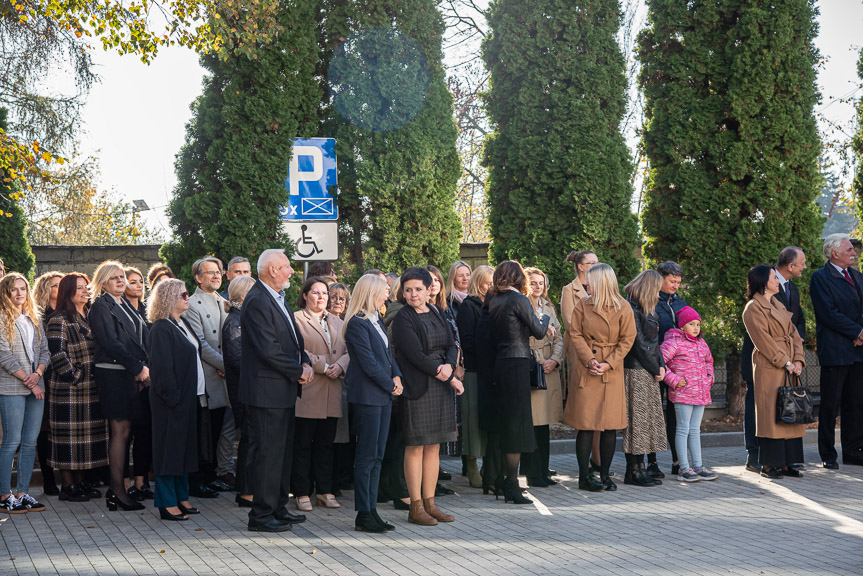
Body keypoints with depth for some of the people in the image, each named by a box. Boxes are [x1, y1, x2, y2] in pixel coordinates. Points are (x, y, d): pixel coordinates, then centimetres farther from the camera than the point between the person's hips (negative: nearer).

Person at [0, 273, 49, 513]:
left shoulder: (34, 319, 15)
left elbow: (44, 350, 14)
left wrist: (38, 373, -5)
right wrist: (29, 382, -10)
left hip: (35, 387, 6)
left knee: (30, 442, 5)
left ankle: (23, 493, 11)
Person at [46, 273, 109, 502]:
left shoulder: (89, 317, 15)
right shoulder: (59, 320, -10)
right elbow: (56, 354, -18)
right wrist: (74, 377, -16)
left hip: (90, 389, 8)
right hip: (69, 390, -8)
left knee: (86, 435, 11)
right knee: (70, 434, -4)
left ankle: (79, 482, 19)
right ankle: (68, 486, 2)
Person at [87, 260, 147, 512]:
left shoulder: (126, 305, 19)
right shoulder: (101, 307, -6)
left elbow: (144, 338, 15)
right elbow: (111, 343, -14)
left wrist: (146, 367, 0)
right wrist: (138, 369, -15)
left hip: (131, 375, 7)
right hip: (112, 374, -7)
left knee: (123, 431, 6)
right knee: (121, 430, -7)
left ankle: (117, 488, 10)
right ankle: (117, 490, -3)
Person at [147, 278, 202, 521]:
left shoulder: (183, 324, 13)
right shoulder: (161, 329, -15)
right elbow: (162, 367, -19)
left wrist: (198, 393, 13)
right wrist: (173, 396, -20)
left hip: (188, 397, 9)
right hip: (172, 400, -9)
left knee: (184, 446, 13)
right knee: (170, 448, -2)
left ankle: (181, 498, 22)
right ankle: (167, 503, 4)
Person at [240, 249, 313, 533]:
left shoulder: (279, 298, 16)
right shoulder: (257, 302, -17)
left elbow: (294, 338, 21)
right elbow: (269, 350, -23)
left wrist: (306, 363, 3)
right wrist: (299, 371, -13)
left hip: (283, 391, 10)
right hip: (266, 391, -10)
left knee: (283, 450, 15)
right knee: (267, 452, -5)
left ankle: (278, 507, 25)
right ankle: (261, 515, 2)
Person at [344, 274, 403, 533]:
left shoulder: (376, 320, 15)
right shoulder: (357, 324, -14)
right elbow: (369, 363, -16)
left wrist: (397, 377, 2)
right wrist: (391, 385, -8)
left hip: (383, 395, 9)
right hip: (367, 395, -9)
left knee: (377, 455, 10)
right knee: (367, 456, -5)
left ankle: (371, 509, 14)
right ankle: (363, 515, 1)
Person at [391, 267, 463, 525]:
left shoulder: (437, 313, 13)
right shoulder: (403, 319, -8)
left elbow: (451, 346, 10)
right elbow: (416, 355, -15)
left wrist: (449, 366, -13)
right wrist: (450, 378, -13)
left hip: (441, 387, 6)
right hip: (417, 387, -6)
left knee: (434, 446, 8)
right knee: (416, 447, -2)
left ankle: (429, 502, 14)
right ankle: (416, 507, 4)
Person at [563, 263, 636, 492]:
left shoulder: (623, 308, 0)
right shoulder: (582, 306, 4)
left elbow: (627, 340, -1)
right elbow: (577, 335, 2)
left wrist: (608, 364, -11)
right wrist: (590, 360, -12)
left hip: (612, 371, 0)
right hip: (586, 370, 0)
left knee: (610, 425, 2)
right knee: (586, 424, -3)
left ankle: (605, 475, 13)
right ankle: (585, 477, 4)